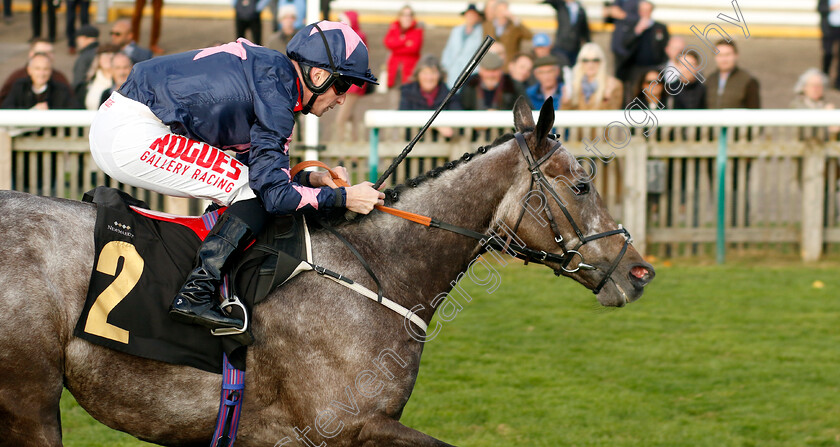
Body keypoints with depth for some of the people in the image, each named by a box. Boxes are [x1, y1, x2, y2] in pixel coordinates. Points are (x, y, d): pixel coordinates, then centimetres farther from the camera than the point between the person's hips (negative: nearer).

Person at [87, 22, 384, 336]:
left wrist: (310, 179, 12)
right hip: (132, 136, -10)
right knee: (253, 194, -9)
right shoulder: (276, 95, -13)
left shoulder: (269, 68, 17)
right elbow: (275, 195, -14)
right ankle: (196, 295, -16)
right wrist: (343, 198, -6)